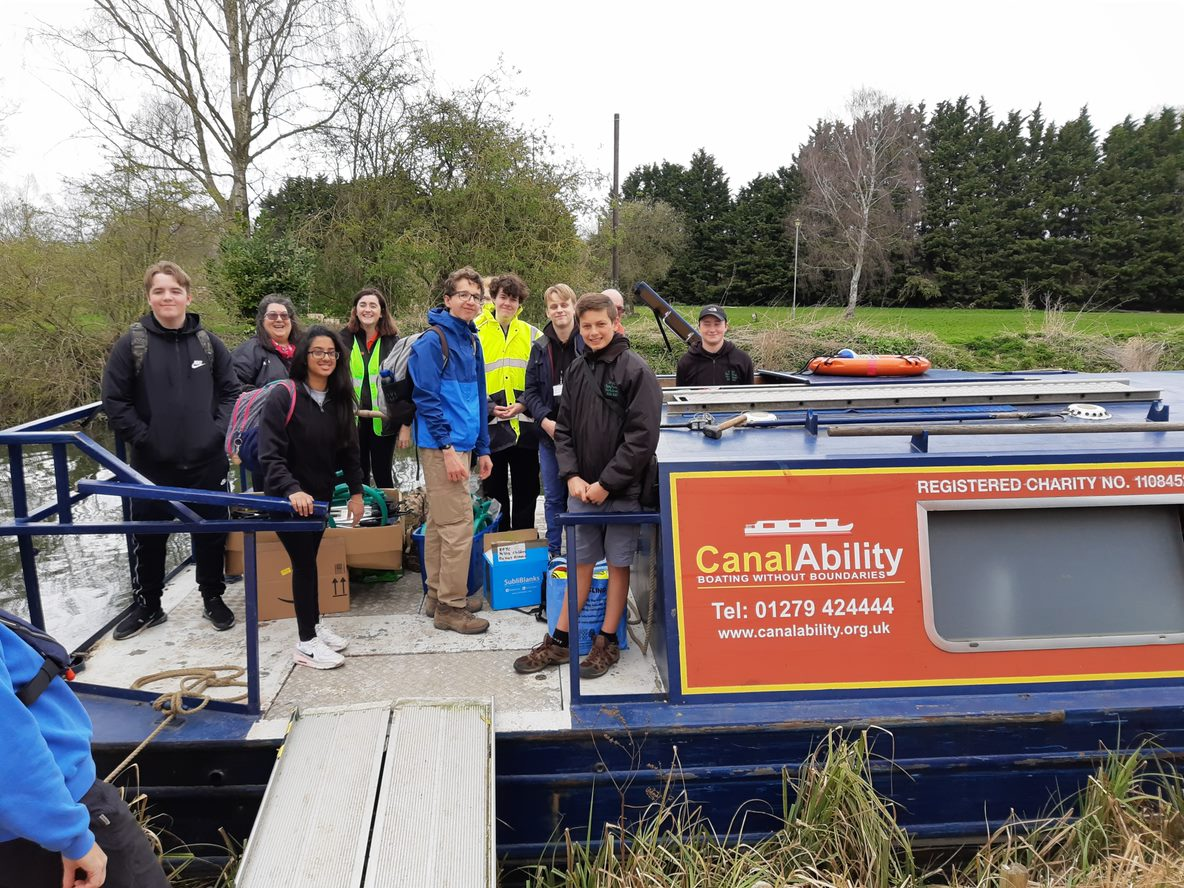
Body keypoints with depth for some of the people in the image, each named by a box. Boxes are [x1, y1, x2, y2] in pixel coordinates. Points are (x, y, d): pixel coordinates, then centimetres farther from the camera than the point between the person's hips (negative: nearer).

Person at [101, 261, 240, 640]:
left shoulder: (208, 342, 1)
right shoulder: (132, 344, -5)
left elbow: (231, 391, 7)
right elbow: (114, 400, -3)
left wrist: (219, 430, -3)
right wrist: (142, 438, -9)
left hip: (207, 461, 1)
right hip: (152, 464, -1)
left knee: (211, 533, 11)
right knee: (148, 537, 12)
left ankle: (213, 598, 30)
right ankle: (146, 606, 30)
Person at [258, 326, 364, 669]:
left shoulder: (339, 400, 2)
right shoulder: (283, 397, -16)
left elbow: (349, 449, 8)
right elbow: (270, 454, -21)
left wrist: (356, 492, 5)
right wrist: (292, 490, -33)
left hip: (320, 496, 5)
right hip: (288, 498, -5)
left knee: (309, 558, 16)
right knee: (304, 562, -1)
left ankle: (314, 623, 30)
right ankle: (306, 642, 10)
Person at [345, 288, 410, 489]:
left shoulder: (393, 342, 0)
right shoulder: (345, 340, 4)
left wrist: (406, 424, -6)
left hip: (383, 421, -2)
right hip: (352, 421, 2)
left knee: (383, 476, 7)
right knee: (358, 478, 9)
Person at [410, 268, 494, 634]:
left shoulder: (471, 341, 14)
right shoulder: (431, 342, -11)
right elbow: (426, 398, -16)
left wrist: (482, 448, 17)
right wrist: (447, 448, -20)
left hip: (463, 443, 9)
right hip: (442, 445, -9)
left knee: (440, 522, 15)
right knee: (458, 525, -7)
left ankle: (438, 595, 25)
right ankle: (450, 606, 2)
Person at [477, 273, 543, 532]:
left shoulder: (532, 334, 8)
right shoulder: (476, 333, 3)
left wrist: (523, 404, -10)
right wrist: (489, 407, -12)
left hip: (525, 424, 2)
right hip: (491, 425, -1)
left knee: (527, 490, 9)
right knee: (495, 491, 8)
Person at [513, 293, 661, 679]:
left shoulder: (636, 370, -10)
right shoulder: (576, 370, 8)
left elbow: (642, 436, -15)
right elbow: (564, 429, 10)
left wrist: (606, 483, -16)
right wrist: (572, 476, -4)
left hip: (621, 490, -5)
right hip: (581, 488, 5)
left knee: (618, 563, 7)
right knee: (581, 563, 12)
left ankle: (607, 642, 19)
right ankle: (559, 641, 20)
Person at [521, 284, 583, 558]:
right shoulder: (540, 348, 8)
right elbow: (530, 391, 8)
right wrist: (545, 421, -8)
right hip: (549, 433, 4)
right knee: (553, 497, 12)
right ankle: (554, 554, 24)